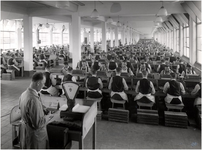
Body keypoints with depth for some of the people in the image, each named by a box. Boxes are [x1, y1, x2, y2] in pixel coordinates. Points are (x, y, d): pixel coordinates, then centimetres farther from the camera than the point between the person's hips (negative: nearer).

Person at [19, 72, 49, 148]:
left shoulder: (23, 94, -5)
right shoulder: (34, 99, -33)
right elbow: (37, 124, -30)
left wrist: (42, 109, 9)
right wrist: (47, 118, -12)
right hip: (35, 135, -8)